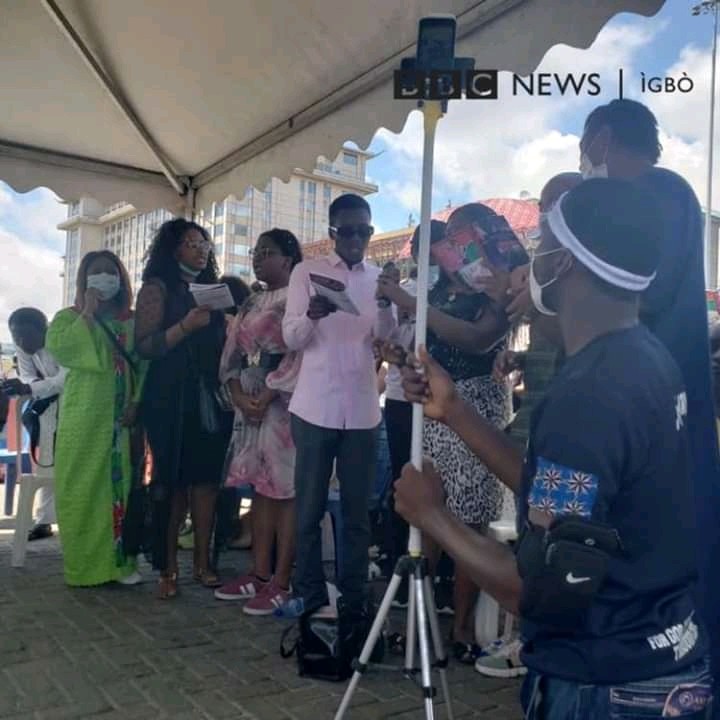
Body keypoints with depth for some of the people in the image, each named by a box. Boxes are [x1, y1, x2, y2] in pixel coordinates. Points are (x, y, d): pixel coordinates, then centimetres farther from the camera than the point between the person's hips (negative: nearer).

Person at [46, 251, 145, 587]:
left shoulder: (133, 321, 12)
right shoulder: (69, 317, 7)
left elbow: (145, 364, 8)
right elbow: (56, 346, -14)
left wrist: (137, 402, -5)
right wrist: (88, 313, -10)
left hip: (121, 417, 2)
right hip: (84, 417, -2)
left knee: (120, 486, 3)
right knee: (82, 489, -1)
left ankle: (120, 561, 9)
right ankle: (84, 565, 6)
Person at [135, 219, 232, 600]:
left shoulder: (211, 288, 16)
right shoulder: (157, 287, 1)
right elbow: (144, 346, -9)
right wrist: (185, 326, -21)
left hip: (211, 397, 5)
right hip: (171, 399, -4)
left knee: (206, 477, 2)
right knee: (171, 480, -2)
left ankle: (202, 562, 11)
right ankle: (167, 568, 6)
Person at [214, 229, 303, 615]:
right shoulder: (251, 303, 18)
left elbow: (299, 355, -14)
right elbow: (233, 353, 13)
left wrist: (265, 397, -16)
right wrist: (239, 396, -3)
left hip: (283, 404, -7)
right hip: (249, 403, 8)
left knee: (285, 489, -4)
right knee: (260, 487, 10)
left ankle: (281, 581, 1)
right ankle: (259, 573, 18)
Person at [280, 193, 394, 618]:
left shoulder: (379, 278, 11)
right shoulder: (307, 272, 4)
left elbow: (387, 339, -1)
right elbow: (291, 339, -3)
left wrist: (386, 304, -20)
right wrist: (311, 315, -24)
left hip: (362, 411, 2)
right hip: (315, 408, -2)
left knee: (358, 510, 7)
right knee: (309, 508, 4)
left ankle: (355, 597, 16)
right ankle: (309, 593, 16)